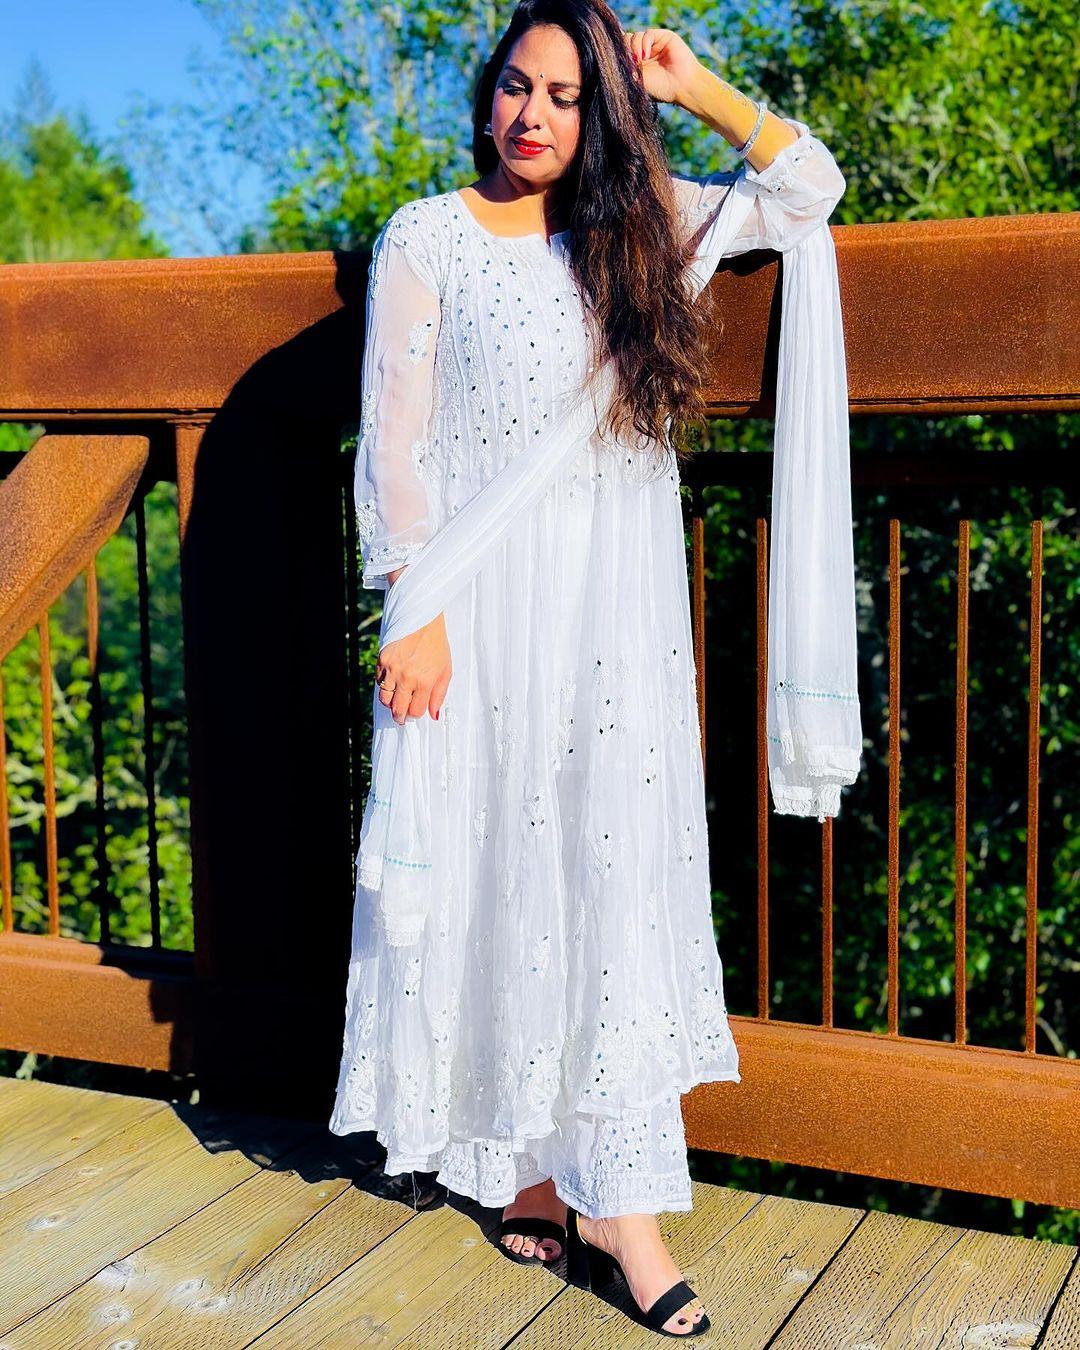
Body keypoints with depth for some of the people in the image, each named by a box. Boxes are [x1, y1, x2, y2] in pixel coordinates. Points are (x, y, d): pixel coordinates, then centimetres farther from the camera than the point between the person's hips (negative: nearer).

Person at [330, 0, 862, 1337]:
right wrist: (414, 611, -10)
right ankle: (525, 1167, 18)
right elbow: (394, 440, -3)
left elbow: (809, 183, 17)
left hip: (616, 614, 3)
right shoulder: (428, 239, 1)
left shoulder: (640, 225, 10)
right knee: (499, 878, 3)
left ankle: (615, 1195, 5)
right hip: (484, 604, -3)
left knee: (616, 881, 0)